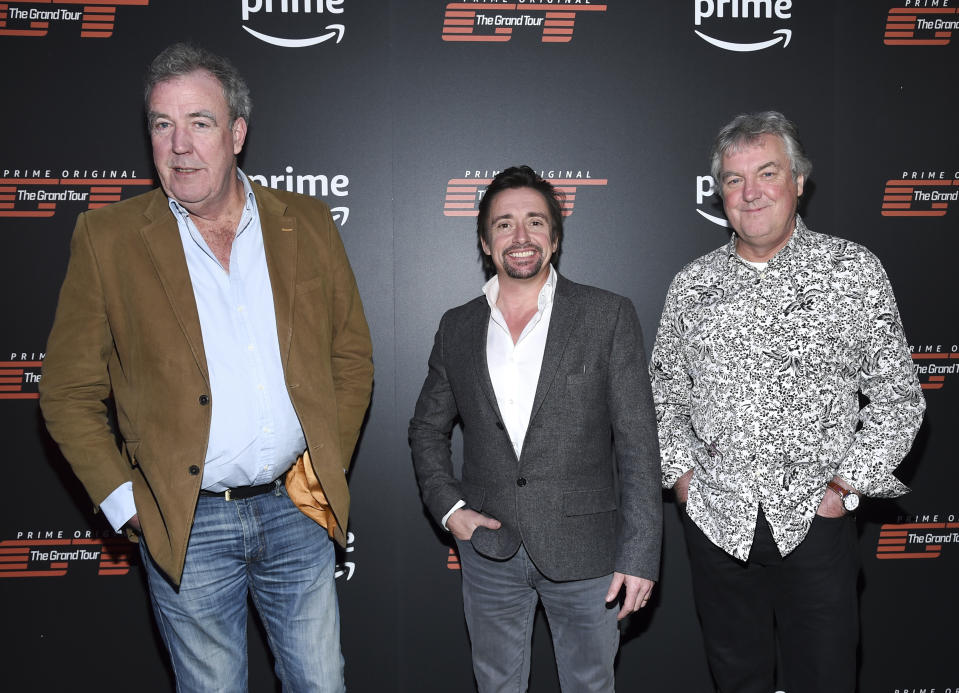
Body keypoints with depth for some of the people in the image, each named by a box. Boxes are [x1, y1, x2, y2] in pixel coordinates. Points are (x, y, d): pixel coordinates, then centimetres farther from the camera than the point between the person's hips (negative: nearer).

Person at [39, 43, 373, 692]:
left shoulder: (307, 223, 2)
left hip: (298, 511, 2)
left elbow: (352, 356, 10)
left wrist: (329, 468, 4)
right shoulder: (108, 238, -4)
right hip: (189, 526, -2)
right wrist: (126, 503, -6)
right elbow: (68, 392, -1)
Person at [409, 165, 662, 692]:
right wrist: (447, 507, 1)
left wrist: (639, 554, -12)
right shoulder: (457, 327, 4)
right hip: (488, 550, 3)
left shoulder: (608, 317, -5)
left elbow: (637, 444, -7)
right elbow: (427, 428, 15)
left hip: (583, 550, -2)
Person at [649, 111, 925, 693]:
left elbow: (898, 395, 0)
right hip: (715, 517, 2)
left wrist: (849, 485, -7)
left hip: (816, 519, -2)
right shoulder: (694, 283, 5)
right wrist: (681, 471, 3)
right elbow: (665, 389, 14)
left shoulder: (854, 269, -2)